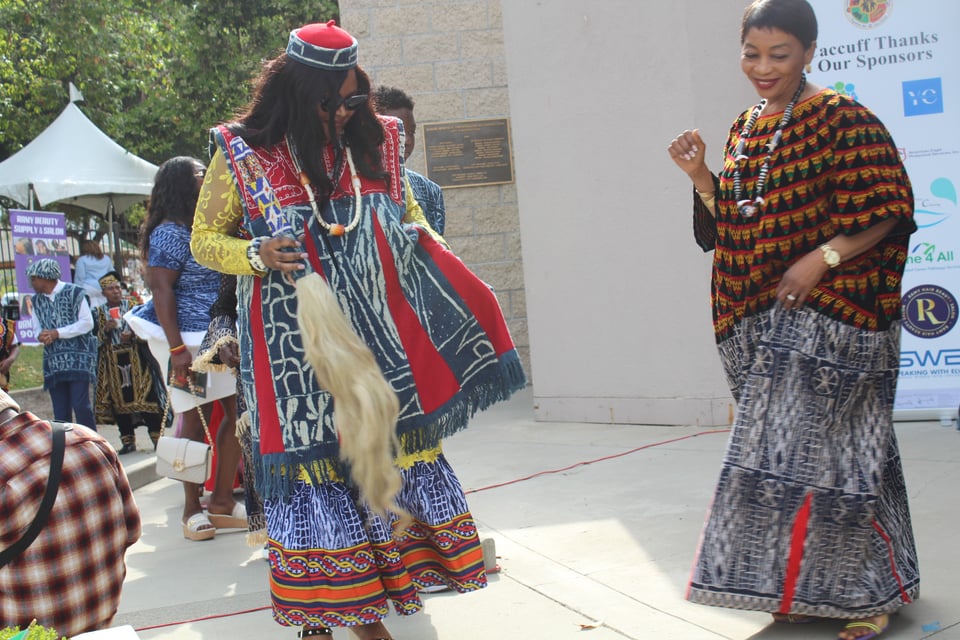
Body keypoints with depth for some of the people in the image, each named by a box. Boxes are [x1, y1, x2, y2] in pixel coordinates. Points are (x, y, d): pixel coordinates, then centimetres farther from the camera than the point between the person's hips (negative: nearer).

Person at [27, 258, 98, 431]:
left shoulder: (73, 293, -4)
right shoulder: (37, 301, 15)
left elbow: (87, 323, -8)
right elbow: (36, 328, 18)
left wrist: (57, 333, -12)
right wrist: (42, 336, -7)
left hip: (78, 358, -5)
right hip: (53, 361, 6)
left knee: (81, 405, -12)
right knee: (60, 412, 3)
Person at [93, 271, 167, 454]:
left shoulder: (132, 306, 5)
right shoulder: (99, 312, 8)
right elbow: (98, 339, 4)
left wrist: (132, 336, -16)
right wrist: (106, 329, -14)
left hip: (136, 359, -2)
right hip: (112, 362, 2)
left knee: (146, 396, -6)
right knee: (120, 399, 3)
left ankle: (157, 437, 0)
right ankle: (128, 441, 11)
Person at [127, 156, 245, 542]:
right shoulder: (170, 232, -9)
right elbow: (161, 290, -15)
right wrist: (177, 349, -22)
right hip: (190, 338, -8)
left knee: (238, 413, 4)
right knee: (197, 421, -2)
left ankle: (221, 501, 15)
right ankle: (192, 509, 11)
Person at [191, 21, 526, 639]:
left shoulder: (374, 141, 7)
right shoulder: (244, 151, -3)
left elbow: (406, 211, 22)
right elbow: (205, 239, 4)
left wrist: (423, 237, 1)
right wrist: (255, 254, -16)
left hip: (377, 333, 4)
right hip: (296, 341, -3)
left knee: (385, 456, 4)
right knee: (314, 463, 0)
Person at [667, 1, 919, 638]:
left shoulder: (841, 119, -8)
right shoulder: (744, 130, 14)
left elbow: (887, 208, -12)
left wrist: (821, 259, -20)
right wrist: (700, 175, 2)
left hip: (827, 315, -7)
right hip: (761, 320, 7)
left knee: (821, 448, -5)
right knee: (784, 450, 12)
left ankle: (875, 587, 11)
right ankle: (805, 585, 24)